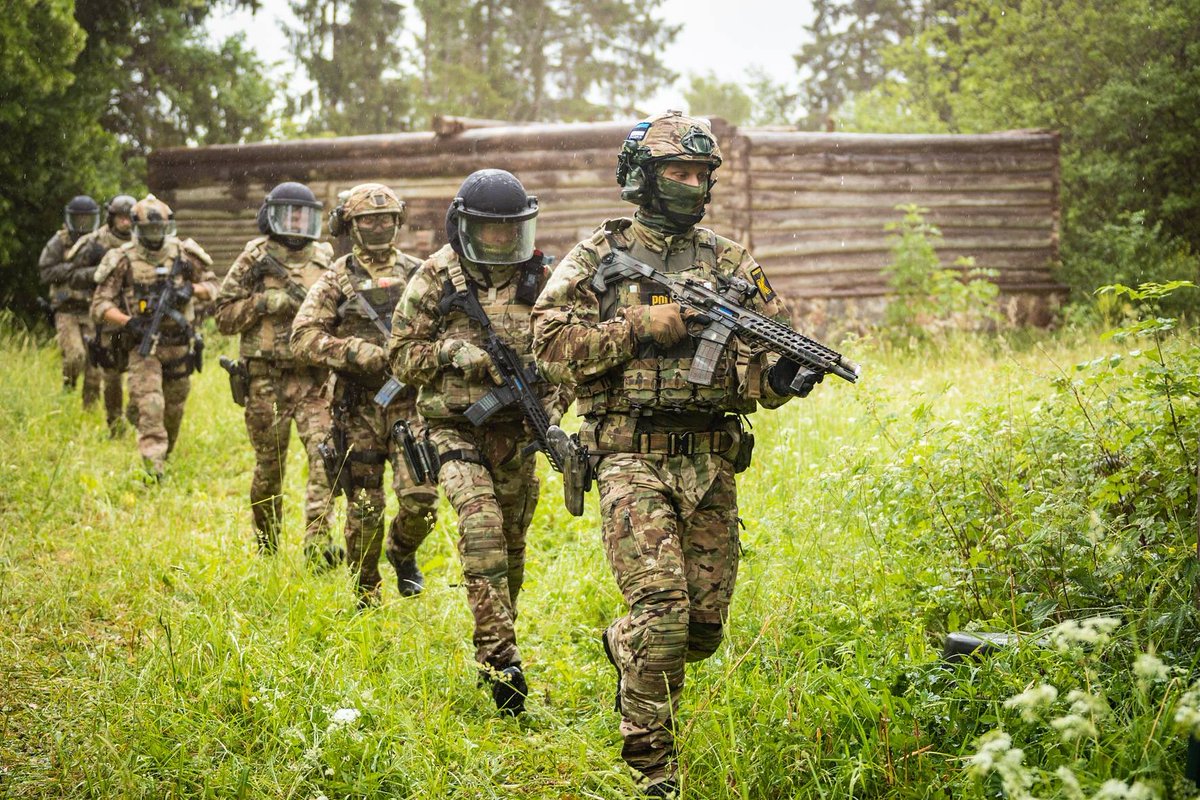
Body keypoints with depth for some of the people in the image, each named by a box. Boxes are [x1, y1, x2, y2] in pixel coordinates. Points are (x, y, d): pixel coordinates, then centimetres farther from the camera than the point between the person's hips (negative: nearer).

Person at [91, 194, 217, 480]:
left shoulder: (184, 254, 2)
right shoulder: (123, 260, -6)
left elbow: (212, 285, 12)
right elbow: (100, 305, -7)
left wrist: (191, 289, -10)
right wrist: (130, 323, -22)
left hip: (179, 345, 3)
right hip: (143, 345, -3)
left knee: (174, 409, 15)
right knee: (150, 407, -17)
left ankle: (165, 455, 39)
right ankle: (154, 472, -21)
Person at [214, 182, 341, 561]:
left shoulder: (325, 260, 10)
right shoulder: (254, 260, 1)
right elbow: (223, 316, 0)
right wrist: (267, 301, -13)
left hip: (314, 378, 2)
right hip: (266, 380, -2)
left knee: (324, 455, -15)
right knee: (269, 466, 8)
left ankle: (317, 541, -16)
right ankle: (266, 545, 26)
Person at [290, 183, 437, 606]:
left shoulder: (418, 273, 8)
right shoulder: (337, 279, 2)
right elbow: (303, 337, -6)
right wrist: (355, 352, -18)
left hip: (410, 402, 1)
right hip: (359, 408, -1)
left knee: (420, 499, -10)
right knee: (364, 508, 3)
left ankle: (402, 553, 22)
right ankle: (365, 594, 19)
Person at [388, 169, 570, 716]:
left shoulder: (538, 280, 3)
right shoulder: (436, 280, -4)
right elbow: (402, 354, -2)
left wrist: (550, 411, -3)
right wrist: (457, 353, -17)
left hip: (517, 434, 4)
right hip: (456, 431, -4)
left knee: (511, 548, 10)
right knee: (481, 526, -22)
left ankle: (495, 649, 29)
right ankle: (500, 656, -25)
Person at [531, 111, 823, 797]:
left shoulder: (732, 263, 12)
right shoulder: (598, 256, 5)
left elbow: (761, 368, 8)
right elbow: (553, 343, -5)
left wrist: (783, 375, -15)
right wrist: (643, 327, -13)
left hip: (709, 464, 4)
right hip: (632, 457, -4)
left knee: (705, 624, 6)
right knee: (662, 605, -16)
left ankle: (624, 646, 40)